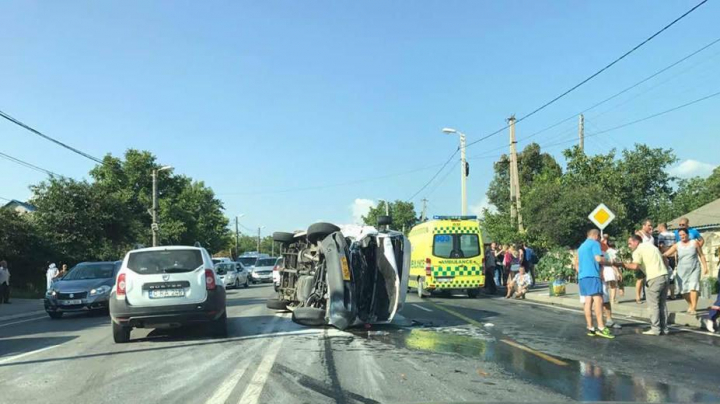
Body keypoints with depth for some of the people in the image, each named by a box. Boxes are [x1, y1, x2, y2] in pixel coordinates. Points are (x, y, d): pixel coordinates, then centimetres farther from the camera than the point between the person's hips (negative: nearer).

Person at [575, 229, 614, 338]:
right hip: (592, 275, -8)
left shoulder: (581, 246, 24)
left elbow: (576, 264, 26)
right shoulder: (595, 243, 0)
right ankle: (601, 327, -22)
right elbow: (598, 259, -12)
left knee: (588, 301, 5)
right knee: (598, 300, -14)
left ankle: (590, 328, 3)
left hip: (582, 276, 8)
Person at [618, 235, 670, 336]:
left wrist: (623, 264, -8)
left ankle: (655, 329, -1)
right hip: (664, 275, 8)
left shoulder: (638, 251, -4)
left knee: (653, 304, -2)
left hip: (654, 278, -8)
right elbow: (664, 259, 24)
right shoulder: (650, 245, 21)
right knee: (662, 304, 13)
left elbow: (635, 266, -19)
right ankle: (664, 328, 16)